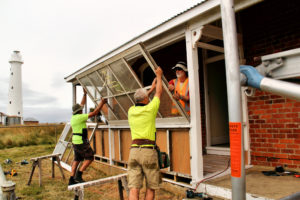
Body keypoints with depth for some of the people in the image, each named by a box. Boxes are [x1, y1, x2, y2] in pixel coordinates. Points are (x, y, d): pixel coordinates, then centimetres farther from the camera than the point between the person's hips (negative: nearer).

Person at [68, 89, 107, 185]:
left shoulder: (73, 117, 8)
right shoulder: (80, 117, -18)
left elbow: (82, 104, 20)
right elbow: (94, 113, -18)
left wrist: (85, 94, 26)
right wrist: (101, 103, -10)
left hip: (75, 141, 9)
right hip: (82, 142, -9)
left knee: (76, 160, 15)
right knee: (90, 158, 4)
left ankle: (72, 179, 15)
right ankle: (78, 175, -2)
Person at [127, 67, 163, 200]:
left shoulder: (131, 111, 9)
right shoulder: (150, 109, -3)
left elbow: (140, 102, 32)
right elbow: (159, 93, 14)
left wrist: (151, 88, 41)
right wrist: (159, 76, 28)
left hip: (134, 151, 4)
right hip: (149, 151, -3)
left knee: (134, 188, 0)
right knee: (151, 187, 12)